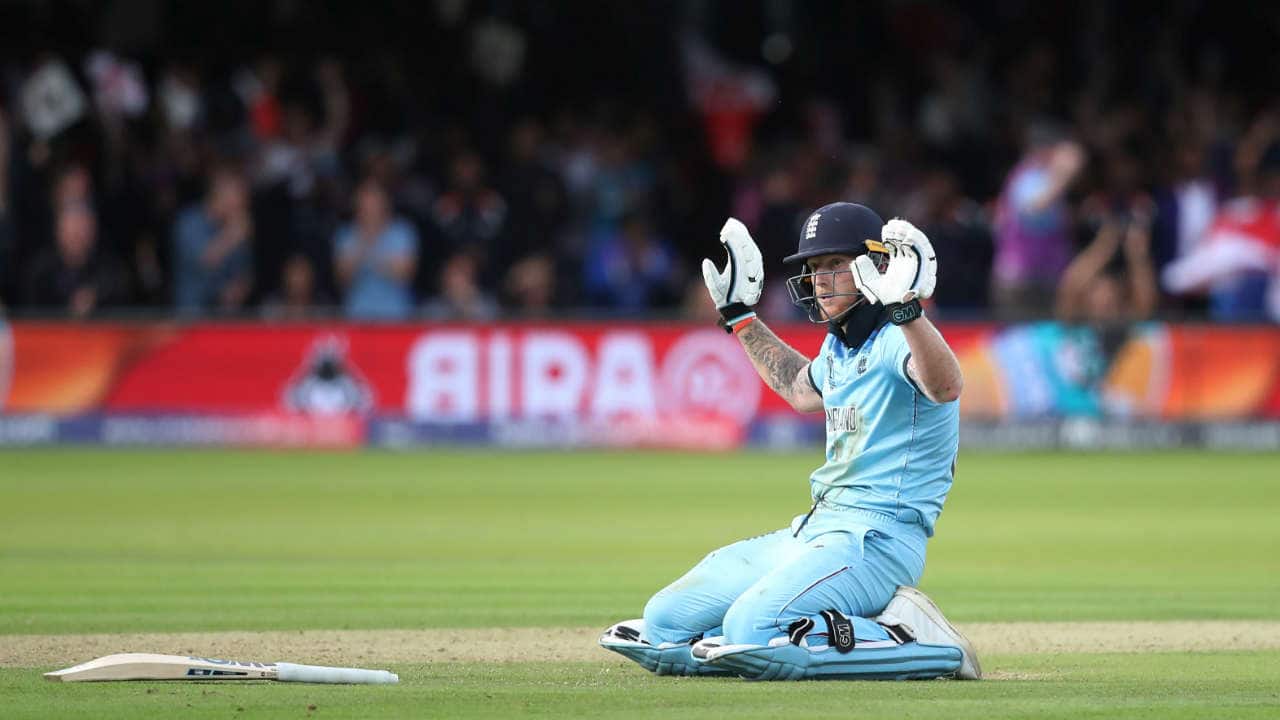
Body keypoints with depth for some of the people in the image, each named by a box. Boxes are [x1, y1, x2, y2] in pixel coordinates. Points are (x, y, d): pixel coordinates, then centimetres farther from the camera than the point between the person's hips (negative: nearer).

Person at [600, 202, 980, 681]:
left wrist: (906, 309, -51)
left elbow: (946, 387, -37)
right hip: (815, 530, 10)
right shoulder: (838, 346, 17)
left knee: (754, 632, -32)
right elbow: (802, 390, 41)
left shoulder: (896, 341, -13)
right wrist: (739, 314, 41)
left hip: (877, 538, -10)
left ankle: (918, 642, -14)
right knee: (665, 622, 5)